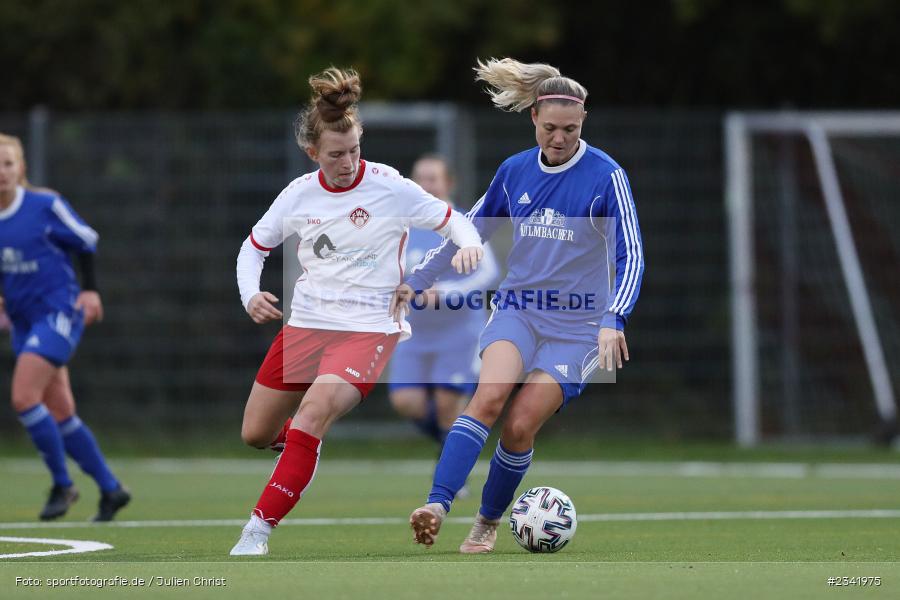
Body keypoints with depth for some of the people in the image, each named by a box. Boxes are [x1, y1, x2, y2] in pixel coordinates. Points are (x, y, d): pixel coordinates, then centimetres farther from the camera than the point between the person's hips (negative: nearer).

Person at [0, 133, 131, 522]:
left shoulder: (45, 205, -10)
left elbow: (85, 241, 1)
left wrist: (90, 290, -8)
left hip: (59, 312, -6)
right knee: (60, 415, 7)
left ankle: (62, 485, -4)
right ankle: (110, 489, 20)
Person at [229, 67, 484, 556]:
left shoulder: (389, 188, -10)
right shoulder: (299, 194, 0)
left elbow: (450, 219, -1)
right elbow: (254, 246, 14)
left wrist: (468, 244, -23)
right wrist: (250, 295, -5)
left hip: (368, 328, -5)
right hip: (305, 325, 5)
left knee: (315, 410, -30)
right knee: (255, 434, 10)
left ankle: (259, 530, -25)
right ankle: (300, 442, 47)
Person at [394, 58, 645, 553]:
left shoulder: (605, 177, -9)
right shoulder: (514, 171, 4)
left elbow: (630, 256, -12)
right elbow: (470, 230, 18)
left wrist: (613, 321, -26)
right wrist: (416, 280, 16)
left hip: (577, 323, -3)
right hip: (517, 310, 3)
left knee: (520, 425, -12)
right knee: (490, 397, -25)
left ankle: (488, 522, 13)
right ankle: (437, 506, -36)